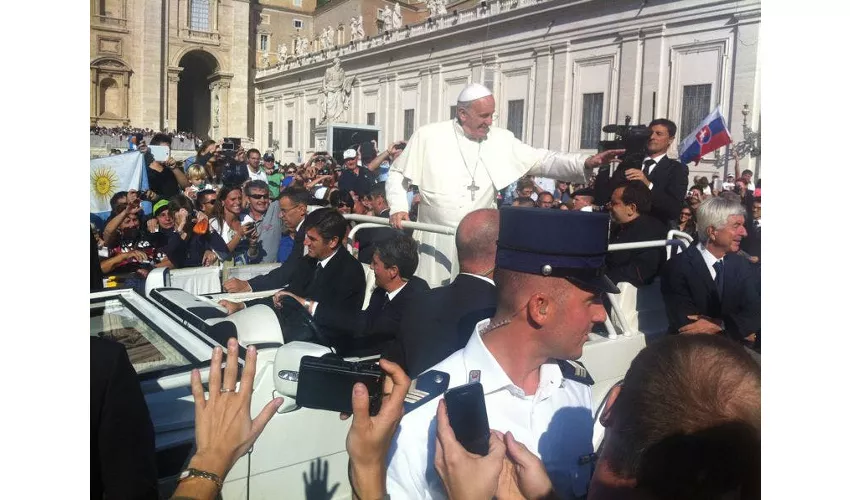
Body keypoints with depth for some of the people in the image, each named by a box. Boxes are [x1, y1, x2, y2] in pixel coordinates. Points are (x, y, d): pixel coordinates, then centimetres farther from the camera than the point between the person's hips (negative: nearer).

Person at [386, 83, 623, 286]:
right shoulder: (427, 136, -5)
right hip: (435, 240, -1)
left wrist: (586, 163, -17)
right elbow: (397, 174, 5)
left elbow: (542, 161, -3)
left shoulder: (501, 140, -1)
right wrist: (398, 206, -11)